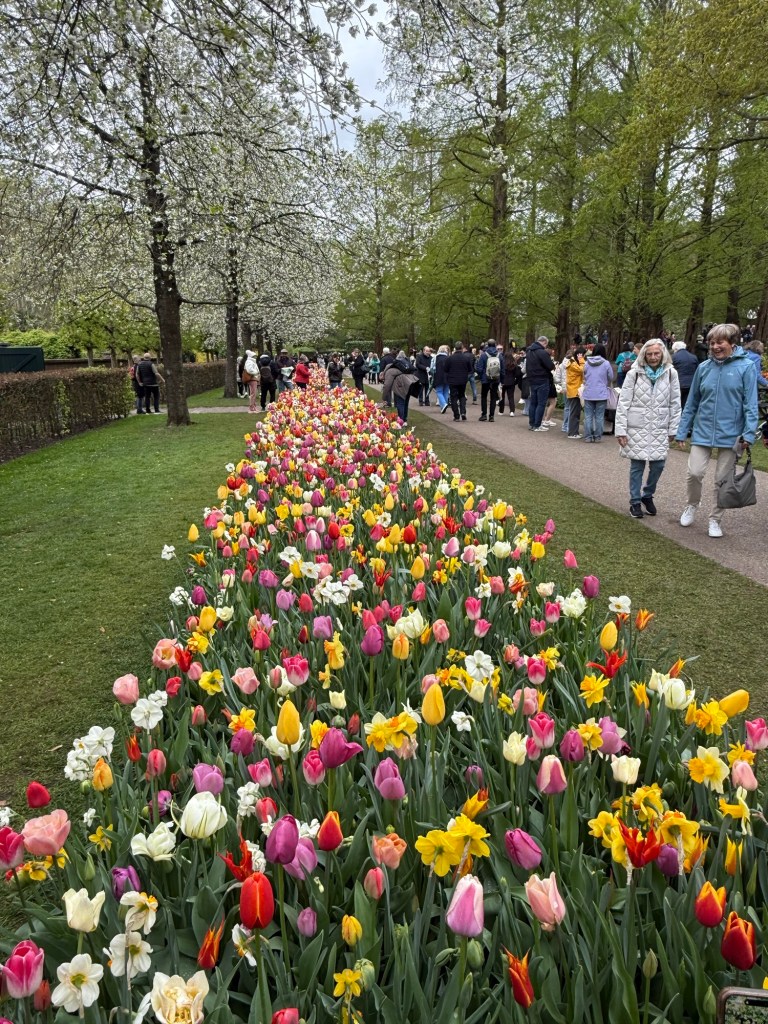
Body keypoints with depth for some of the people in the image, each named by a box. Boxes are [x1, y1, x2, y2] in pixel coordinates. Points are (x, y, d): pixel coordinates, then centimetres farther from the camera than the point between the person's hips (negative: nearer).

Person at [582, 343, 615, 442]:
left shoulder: (587, 363, -1)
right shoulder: (606, 363, -7)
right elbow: (611, 378, 2)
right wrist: (607, 385, 22)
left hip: (588, 394, 2)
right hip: (601, 394, -2)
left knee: (588, 416, 7)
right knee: (599, 416, 5)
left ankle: (588, 436, 8)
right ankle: (597, 437, 7)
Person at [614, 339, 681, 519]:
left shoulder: (671, 373, 0)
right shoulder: (634, 373, -6)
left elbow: (675, 403, 5)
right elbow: (623, 403, -5)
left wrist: (673, 429, 4)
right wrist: (621, 430, -9)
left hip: (660, 428, 2)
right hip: (637, 427, -2)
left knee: (658, 465, 3)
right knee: (637, 465, 3)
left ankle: (647, 495, 27)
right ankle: (635, 502, 17)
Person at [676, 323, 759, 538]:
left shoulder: (746, 367, -7)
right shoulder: (704, 367, 2)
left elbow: (750, 403, -8)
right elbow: (692, 402, 8)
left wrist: (749, 433, -16)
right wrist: (682, 431, 8)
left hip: (731, 435, -2)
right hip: (703, 432, 2)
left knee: (722, 480, 7)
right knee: (694, 473, -8)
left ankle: (715, 520, 23)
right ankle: (691, 506, 21)